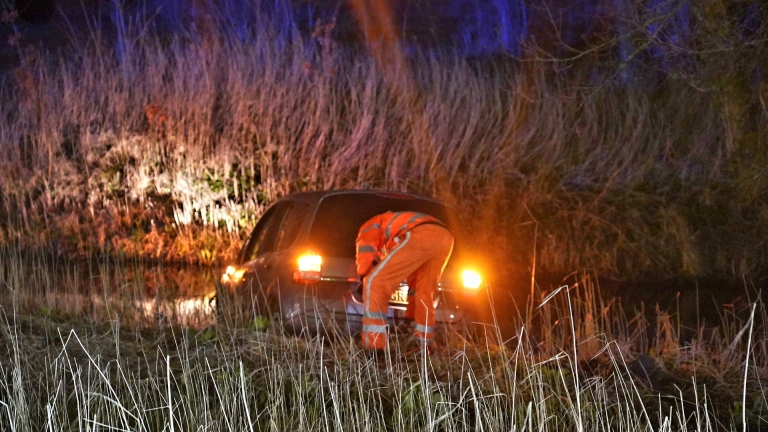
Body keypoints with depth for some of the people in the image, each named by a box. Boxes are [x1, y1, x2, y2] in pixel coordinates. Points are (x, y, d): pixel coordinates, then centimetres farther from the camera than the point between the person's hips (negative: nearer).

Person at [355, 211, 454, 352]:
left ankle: (374, 348, -7)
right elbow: (415, 279, 48)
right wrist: (410, 317, 52)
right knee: (424, 293, 25)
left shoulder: (369, 227, 32)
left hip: (421, 237, -7)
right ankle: (424, 347, 22)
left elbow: (365, 262, 16)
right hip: (445, 237, 7)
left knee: (375, 284, -1)